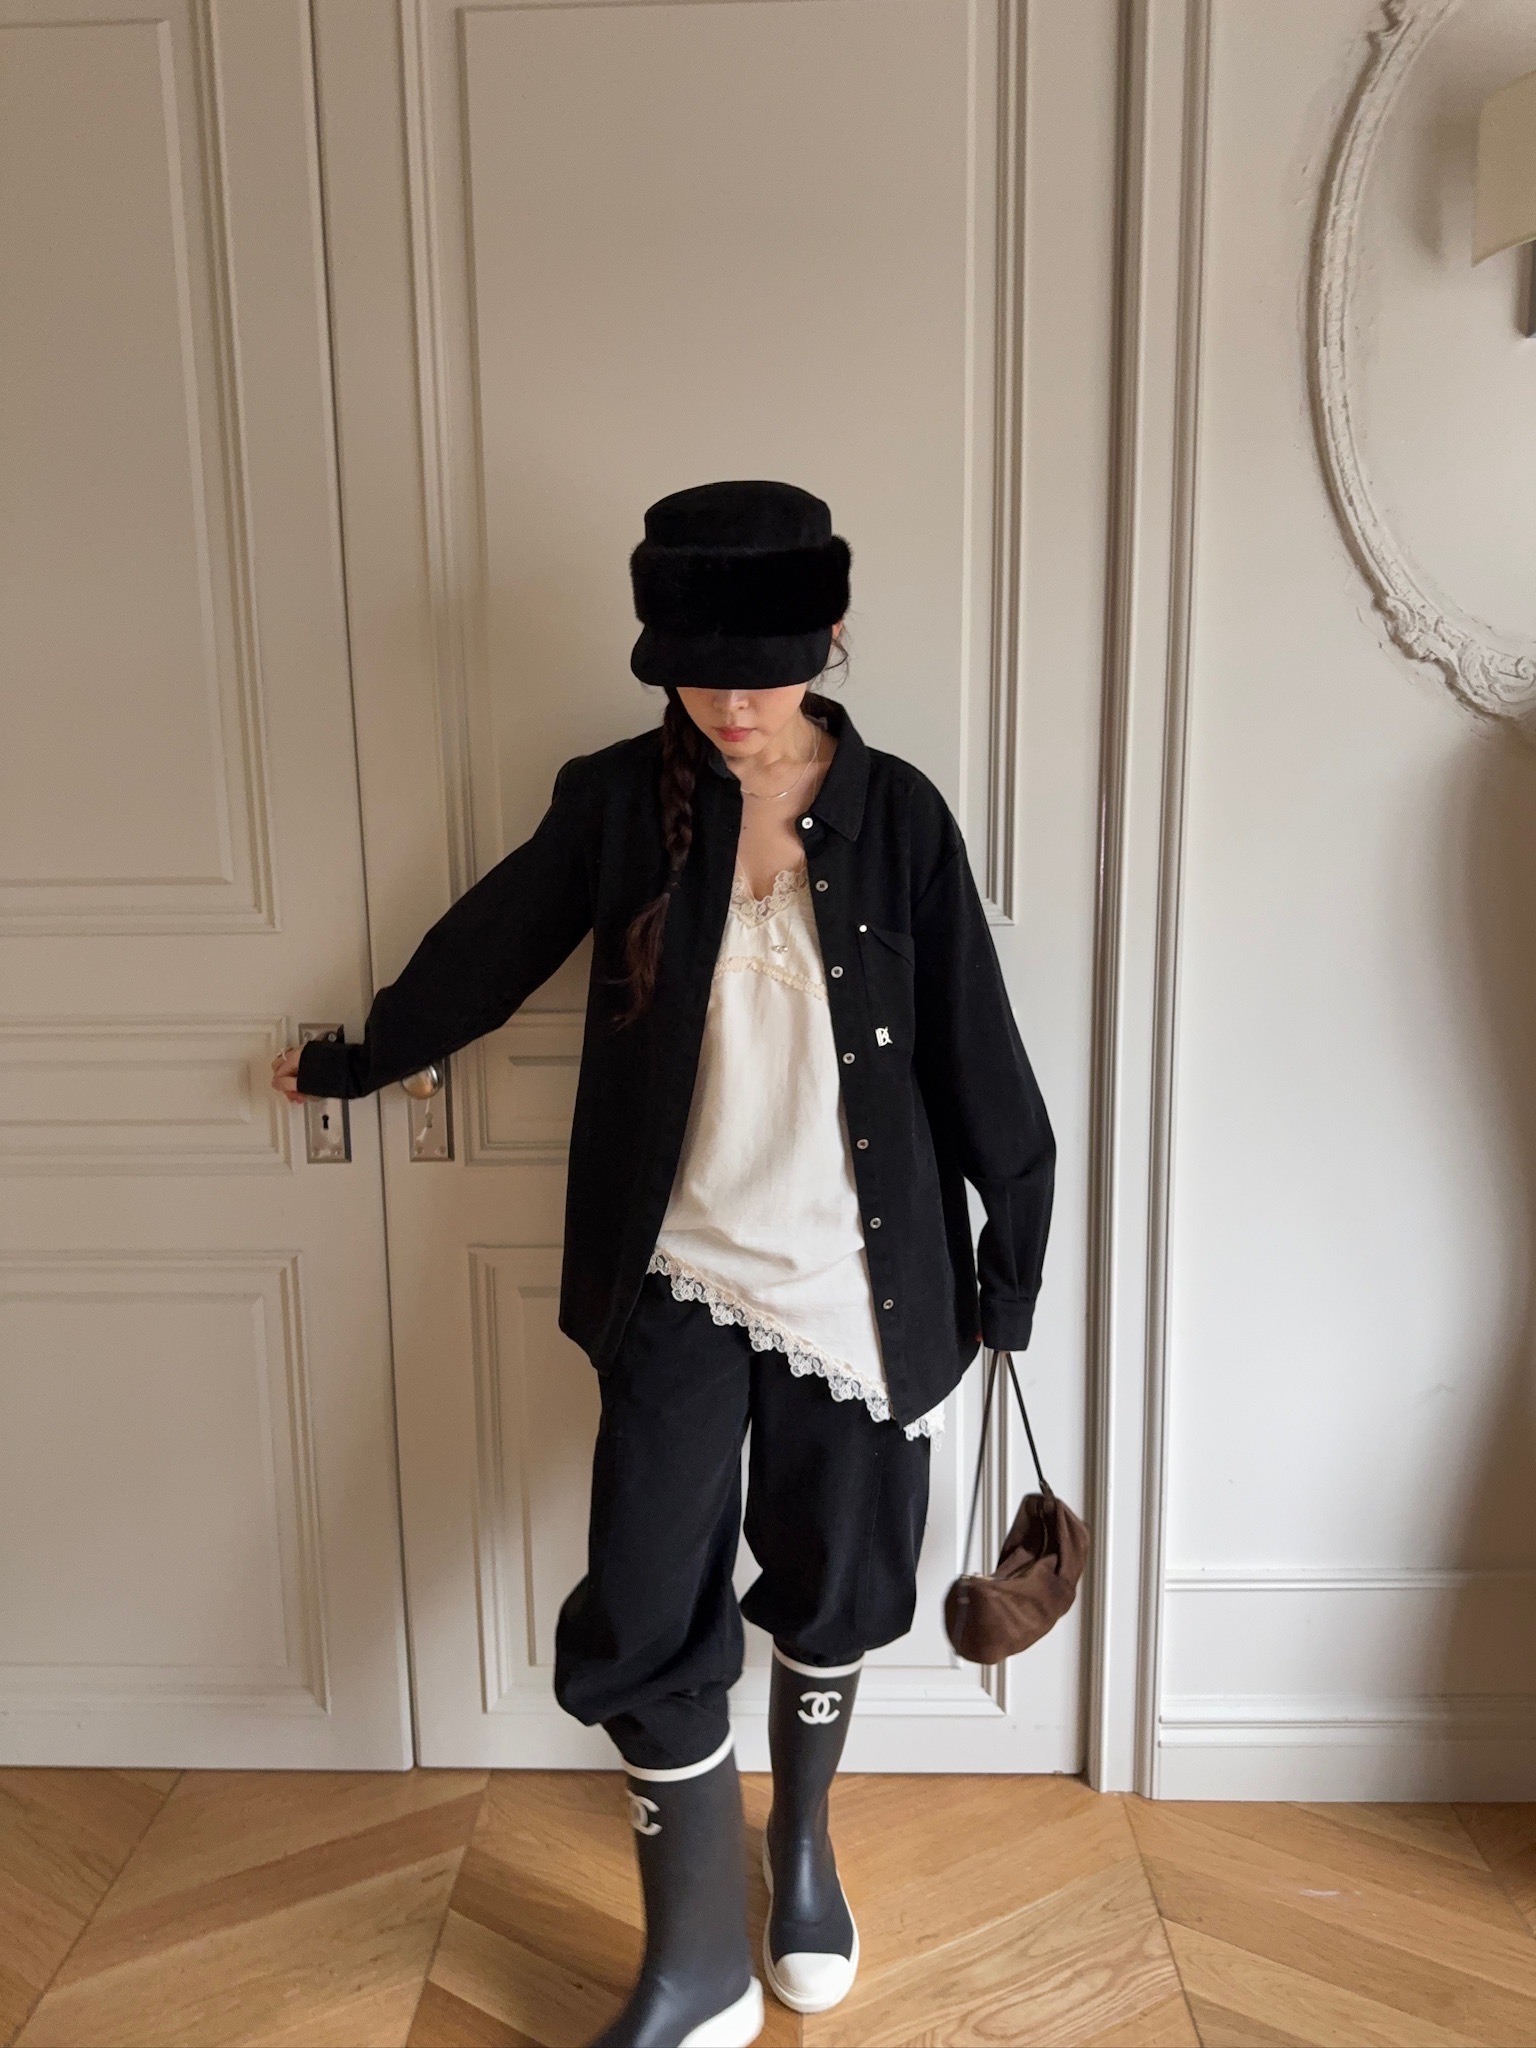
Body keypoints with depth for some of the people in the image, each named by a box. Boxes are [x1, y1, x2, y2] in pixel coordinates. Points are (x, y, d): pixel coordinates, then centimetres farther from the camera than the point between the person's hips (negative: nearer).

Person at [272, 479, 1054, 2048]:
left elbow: (975, 1054, -3)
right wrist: (360, 1059, 23)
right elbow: (492, 945, 10)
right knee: (646, 1623, 1)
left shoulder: (896, 816, -7)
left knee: (834, 1589, 16)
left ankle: (802, 1841, 46)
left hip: (855, 1283, 0)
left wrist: (1010, 1269, 2)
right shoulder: (620, 799, -5)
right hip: (680, 1282, 1)